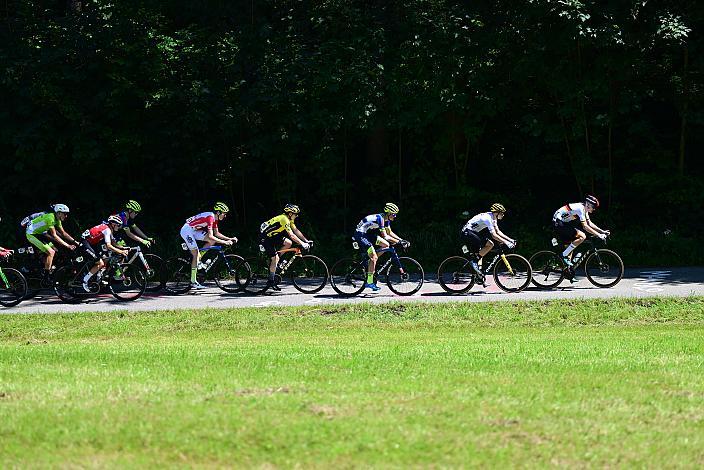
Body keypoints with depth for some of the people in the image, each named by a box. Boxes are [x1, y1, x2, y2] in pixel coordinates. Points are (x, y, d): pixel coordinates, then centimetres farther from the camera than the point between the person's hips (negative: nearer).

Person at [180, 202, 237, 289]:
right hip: (186, 231, -9)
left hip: (193, 230, 9)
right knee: (196, 254, -11)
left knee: (213, 241, 0)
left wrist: (229, 239, 2)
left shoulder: (214, 218, 4)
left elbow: (216, 234, 13)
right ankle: (193, 283, -8)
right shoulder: (210, 217, -25)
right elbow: (210, 236, -30)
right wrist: (225, 242, -28)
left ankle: (198, 260, 7)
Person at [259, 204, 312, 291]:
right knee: (275, 258, -13)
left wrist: (306, 241, -2)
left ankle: (274, 260, 9)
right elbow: (291, 235, -29)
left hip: (272, 236, 9)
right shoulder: (284, 219, -24)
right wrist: (302, 244, -29)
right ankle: (270, 281, -6)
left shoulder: (289, 219, 5)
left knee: (288, 243, -2)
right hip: (265, 237, -9)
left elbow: (296, 231, 6)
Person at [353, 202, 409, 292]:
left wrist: (401, 240, 2)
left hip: (368, 234, 10)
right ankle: (369, 282, -15)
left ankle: (370, 264, 9)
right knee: (374, 257, -17)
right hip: (360, 234, -10)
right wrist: (398, 242, -26)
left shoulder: (386, 219, 4)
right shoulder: (380, 218, -24)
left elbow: (389, 232, 14)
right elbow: (385, 236, -27)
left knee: (386, 245, 3)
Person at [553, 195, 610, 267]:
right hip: (558, 223, -11)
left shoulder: (584, 210, 11)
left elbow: (590, 223, 15)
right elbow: (585, 226, -23)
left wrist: (602, 231, 6)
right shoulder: (580, 208, -19)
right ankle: (564, 255, -13)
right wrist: (598, 235, -21)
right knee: (582, 236, -18)